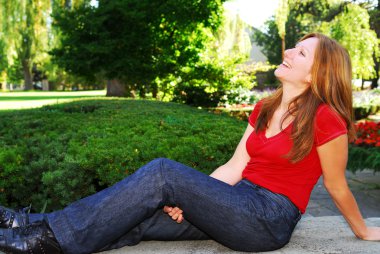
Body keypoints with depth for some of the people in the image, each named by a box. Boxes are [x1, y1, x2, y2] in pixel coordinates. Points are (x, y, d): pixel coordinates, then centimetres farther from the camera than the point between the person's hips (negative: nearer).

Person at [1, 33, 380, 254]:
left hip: (270, 219, -7)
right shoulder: (264, 109, 11)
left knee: (162, 173, -23)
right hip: (240, 203, 7)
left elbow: (337, 187, -1)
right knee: (138, 216, -12)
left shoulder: (325, 118, -13)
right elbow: (234, 168, 7)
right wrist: (189, 198, -5)